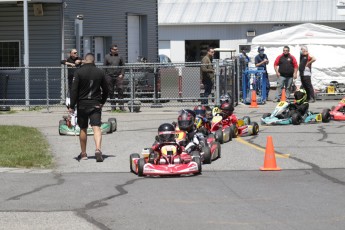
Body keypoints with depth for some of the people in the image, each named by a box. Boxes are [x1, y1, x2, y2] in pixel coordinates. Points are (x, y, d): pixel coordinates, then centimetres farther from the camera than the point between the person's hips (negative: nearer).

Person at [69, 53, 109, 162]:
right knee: (96, 127, -8)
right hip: (96, 104, 1)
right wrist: (102, 102, 26)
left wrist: (72, 106, -5)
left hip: (82, 104, -1)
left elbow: (74, 90, -9)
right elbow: (105, 90, 12)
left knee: (83, 129, 12)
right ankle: (98, 149, -30)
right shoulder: (100, 72, 4)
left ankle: (83, 153, 21)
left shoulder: (79, 72, -5)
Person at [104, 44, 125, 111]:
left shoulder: (119, 57, 10)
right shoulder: (107, 57, 8)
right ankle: (113, 106, 10)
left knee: (120, 90, -10)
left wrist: (122, 74, -2)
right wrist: (105, 76, 1)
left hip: (118, 76, 0)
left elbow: (123, 66, 10)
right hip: (110, 76, 0)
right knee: (111, 92, 3)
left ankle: (121, 105, -6)